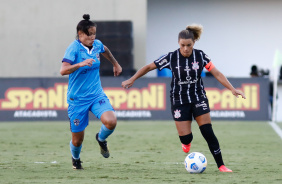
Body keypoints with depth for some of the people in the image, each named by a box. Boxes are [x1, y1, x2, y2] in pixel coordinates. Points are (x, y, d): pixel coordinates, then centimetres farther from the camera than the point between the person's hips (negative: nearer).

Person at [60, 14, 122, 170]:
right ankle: (76, 159, 41)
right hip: (77, 99, -4)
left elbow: (106, 51, 28)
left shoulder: (97, 45, 1)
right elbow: (63, 70, -30)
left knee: (111, 122, -25)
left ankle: (101, 139, 12)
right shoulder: (74, 48, -16)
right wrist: (81, 64, -44)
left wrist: (116, 64, 40)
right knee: (77, 140, 4)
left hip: (96, 95, 4)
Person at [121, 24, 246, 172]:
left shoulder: (200, 56, -9)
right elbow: (149, 67, -3)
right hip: (179, 100, -1)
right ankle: (187, 142, 33)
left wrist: (232, 89, -17)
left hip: (198, 98, 1)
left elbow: (217, 74, -8)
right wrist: (131, 80, -5)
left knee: (208, 132, -9)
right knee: (185, 138, -6)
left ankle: (221, 165, -1)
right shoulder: (171, 58, -13)